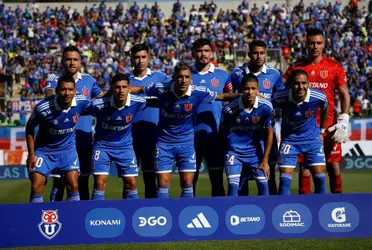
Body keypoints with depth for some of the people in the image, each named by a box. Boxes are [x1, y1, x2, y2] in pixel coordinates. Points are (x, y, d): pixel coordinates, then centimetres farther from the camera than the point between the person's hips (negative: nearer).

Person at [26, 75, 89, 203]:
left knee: (73, 186, -6)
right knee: (36, 187, -9)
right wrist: (31, 154, -8)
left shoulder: (81, 102, -18)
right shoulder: (42, 108, -25)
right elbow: (29, 128, -7)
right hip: (44, 150, -2)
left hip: (68, 150, 2)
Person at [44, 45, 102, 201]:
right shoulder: (54, 80, -2)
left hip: (84, 137, 3)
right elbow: (50, 95, -24)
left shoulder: (89, 80, 9)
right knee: (59, 182, 0)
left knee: (83, 181, 10)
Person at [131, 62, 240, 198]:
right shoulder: (162, 89, -15)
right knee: (163, 184, -2)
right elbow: (139, 89, 1)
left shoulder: (199, 92, -14)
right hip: (164, 142, 0)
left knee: (187, 185, -1)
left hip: (187, 142, 1)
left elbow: (223, 96, 0)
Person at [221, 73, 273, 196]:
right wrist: (223, 157, 2)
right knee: (233, 187, -10)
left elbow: (269, 132, -5)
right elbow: (222, 131, -3)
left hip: (256, 151, 2)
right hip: (234, 151, -2)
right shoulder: (229, 109, -19)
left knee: (263, 186, -1)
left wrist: (265, 161, -3)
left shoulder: (265, 107, -16)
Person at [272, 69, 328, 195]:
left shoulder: (319, 97, -20)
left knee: (319, 177, -4)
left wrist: (321, 131, 12)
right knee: (285, 178, -7)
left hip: (312, 137, 1)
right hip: (289, 138, -1)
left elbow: (325, 110, 4)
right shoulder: (279, 98, -26)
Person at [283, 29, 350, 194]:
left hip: (328, 126, -1)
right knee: (304, 167, 2)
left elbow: (344, 95, 3)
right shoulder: (296, 67, 6)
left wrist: (343, 121, -6)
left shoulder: (334, 67, 3)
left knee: (333, 166, 2)